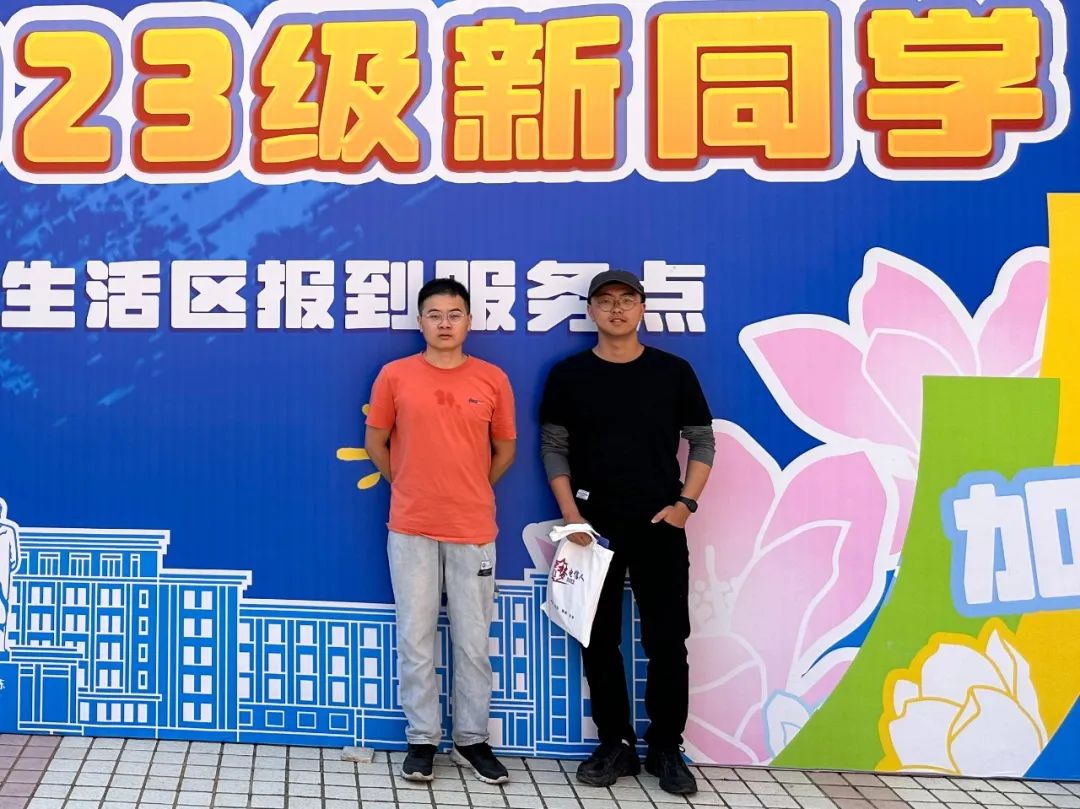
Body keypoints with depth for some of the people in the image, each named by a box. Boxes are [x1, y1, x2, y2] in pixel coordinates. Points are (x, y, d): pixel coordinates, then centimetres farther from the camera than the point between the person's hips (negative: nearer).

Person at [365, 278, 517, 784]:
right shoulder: (395, 376, 0)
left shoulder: (492, 379, 2)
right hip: (411, 529, 0)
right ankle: (422, 739, 19)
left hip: (474, 530, 1)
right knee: (416, 639, 6)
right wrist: (411, 486, 10)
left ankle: (472, 739, 20)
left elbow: (505, 449, 12)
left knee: (473, 641, 7)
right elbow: (375, 442, 9)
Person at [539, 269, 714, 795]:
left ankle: (667, 749, 16)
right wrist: (570, 513, -7)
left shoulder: (673, 372, 2)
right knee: (599, 640, 7)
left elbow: (702, 442, 5)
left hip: (659, 526, 0)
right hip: (594, 526, 1)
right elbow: (553, 448, 3)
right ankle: (615, 745, 20)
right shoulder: (568, 375, 2)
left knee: (667, 640, 2)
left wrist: (686, 503, -6)